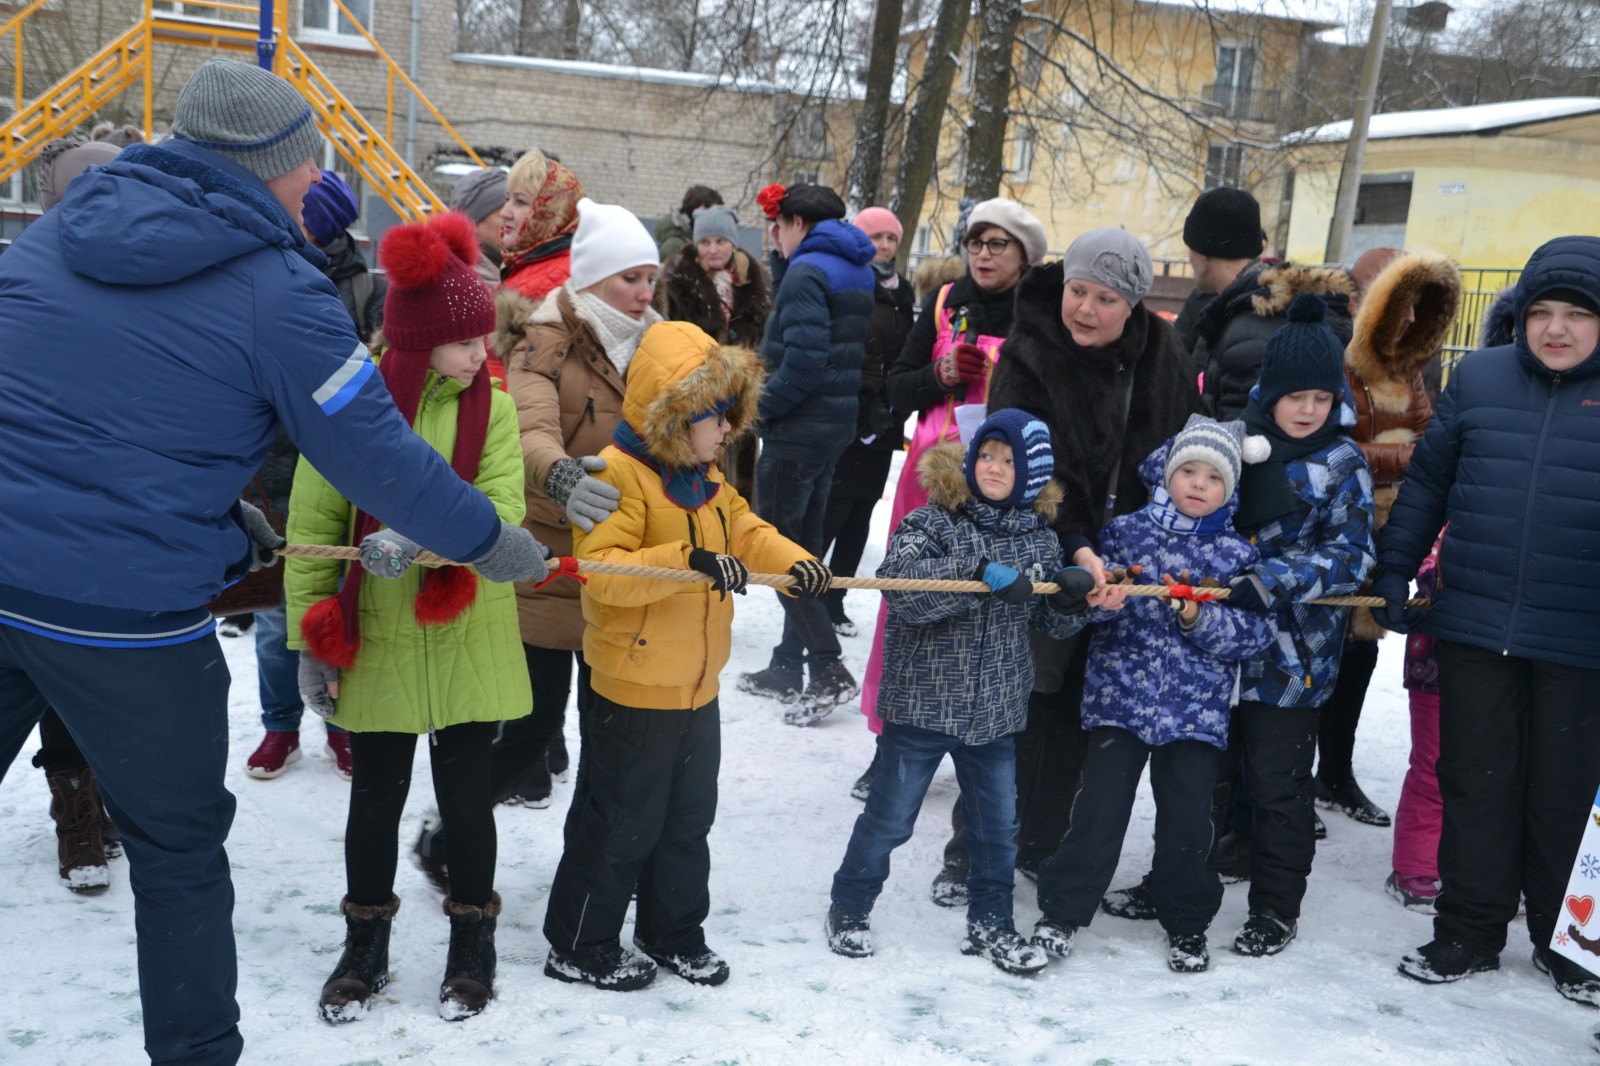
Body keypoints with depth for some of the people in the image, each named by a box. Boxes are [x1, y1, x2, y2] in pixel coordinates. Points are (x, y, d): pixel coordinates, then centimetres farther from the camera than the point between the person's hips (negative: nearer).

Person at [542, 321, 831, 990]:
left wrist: (791, 560, -2)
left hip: (697, 686, 9)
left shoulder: (706, 477, 9)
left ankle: (674, 933, 38)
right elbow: (600, 568, -32)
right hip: (633, 691, -9)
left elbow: (744, 530, 18)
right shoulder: (619, 474, -21)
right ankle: (578, 947, 23)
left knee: (689, 818, 20)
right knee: (619, 826, 5)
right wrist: (687, 560, -40)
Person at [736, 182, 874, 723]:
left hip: (797, 430, -9)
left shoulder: (807, 272, -15)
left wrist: (755, 407, -12)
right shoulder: (858, 273, 13)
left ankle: (828, 669, -7)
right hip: (835, 426, 9)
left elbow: (803, 363, -24)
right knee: (802, 545, 15)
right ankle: (787, 666, 23)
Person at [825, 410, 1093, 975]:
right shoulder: (931, 522, -12)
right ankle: (849, 908, 30)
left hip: (994, 710, 4)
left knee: (999, 826, 15)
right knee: (890, 818, 9)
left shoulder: (1040, 539, 4)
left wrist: (1072, 597, -12)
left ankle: (990, 923, 34)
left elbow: (1050, 619, 11)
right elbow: (899, 583, -29)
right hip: (922, 701, -4)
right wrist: (981, 573, -34)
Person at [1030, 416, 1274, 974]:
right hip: (1121, 695, -1)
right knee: (1100, 808, -3)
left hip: (1197, 708, 1)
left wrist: (1200, 620, -17)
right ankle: (1062, 910, 13)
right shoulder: (1127, 530, 3)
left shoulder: (1237, 554, 5)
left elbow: (1255, 632, -1)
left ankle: (1187, 923, 25)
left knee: (1188, 817, 4)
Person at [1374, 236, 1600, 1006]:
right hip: (1474, 629, 2)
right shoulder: (1479, 378, 3)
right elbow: (1426, 481, 9)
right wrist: (1392, 573, 8)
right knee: (1475, 783, 11)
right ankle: (1470, 928, 25)